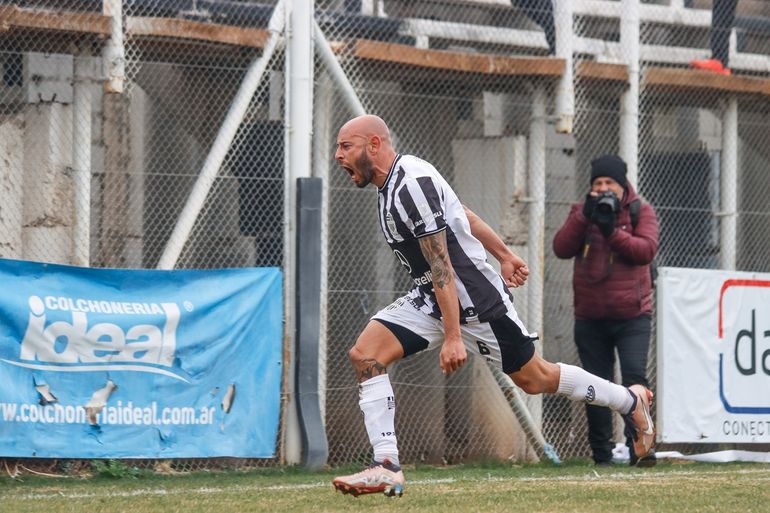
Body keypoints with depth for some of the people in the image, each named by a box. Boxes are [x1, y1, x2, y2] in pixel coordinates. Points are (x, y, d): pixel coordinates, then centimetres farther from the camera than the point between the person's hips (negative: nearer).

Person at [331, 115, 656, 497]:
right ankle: (386, 468, -14)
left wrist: (453, 337, -28)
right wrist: (505, 256, 27)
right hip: (428, 300, 9)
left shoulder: (412, 185, -24)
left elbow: (441, 266, -26)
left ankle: (631, 401, 28)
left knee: (534, 379, 6)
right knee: (364, 355, -9)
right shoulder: (393, 182, 6)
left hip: (475, 299, -9)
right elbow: (465, 216, 18)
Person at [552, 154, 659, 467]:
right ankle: (601, 455, 13)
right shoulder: (581, 212, 9)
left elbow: (646, 250, -14)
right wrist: (584, 216, -15)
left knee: (634, 379, -17)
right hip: (590, 318, 3)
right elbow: (561, 249, -5)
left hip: (632, 316, -3)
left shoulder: (641, 212, 1)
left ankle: (639, 448, -17)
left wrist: (611, 231, -23)